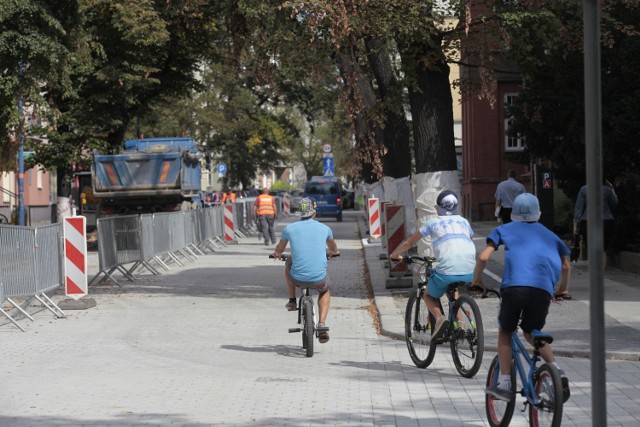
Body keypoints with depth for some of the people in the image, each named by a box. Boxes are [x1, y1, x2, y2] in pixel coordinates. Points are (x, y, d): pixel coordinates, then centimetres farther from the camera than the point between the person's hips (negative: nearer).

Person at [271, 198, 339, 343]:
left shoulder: (289, 229, 3)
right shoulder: (324, 228, 7)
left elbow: (279, 250, 24)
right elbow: (333, 247, 31)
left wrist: (276, 254, 48)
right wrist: (334, 252, 56)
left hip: (298, 279, 0)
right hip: (319, 279, 0)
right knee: (325, 292, 35)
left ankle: (292, 301, 33)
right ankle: (322, 324, 13)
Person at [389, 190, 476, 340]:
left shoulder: (432, 222, 14)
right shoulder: (463, 221, 22)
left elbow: (409, 243, 23)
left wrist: (394, 255, 40)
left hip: (446, 272, -4)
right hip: (469, 273, 4)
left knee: (429, 296, 24)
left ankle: (440, 318, -6)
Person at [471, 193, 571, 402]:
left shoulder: (504, 230, 20)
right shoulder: (548, 234, 28)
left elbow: (483, 256, 8)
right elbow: (566, 265, 27)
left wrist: (477, 279, 24)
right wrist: (563, 288, 43)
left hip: (513, 286, -2)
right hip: (542, 290, 2)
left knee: (505, 333, 18)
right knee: (532, 333, 24)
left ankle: (504, 384, 7)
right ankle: (557, 371, 4)